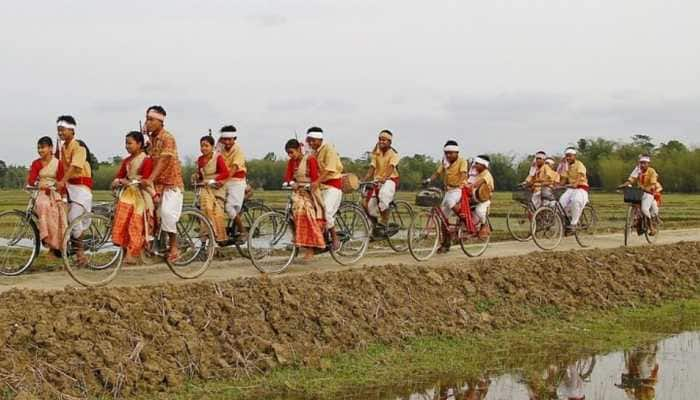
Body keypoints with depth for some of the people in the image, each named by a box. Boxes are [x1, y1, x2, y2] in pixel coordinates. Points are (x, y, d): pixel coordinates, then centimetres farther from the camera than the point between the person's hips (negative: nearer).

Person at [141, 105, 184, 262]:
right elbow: (150, 161, 10)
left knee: (167, 212, -20)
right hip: (157, 183, 7)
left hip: (171, 182, -7)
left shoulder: (167, 138, -14)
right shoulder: (151, 139, 11)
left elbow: (162, 161, -24)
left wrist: (150, 179, -34)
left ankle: (174, 247, -9)